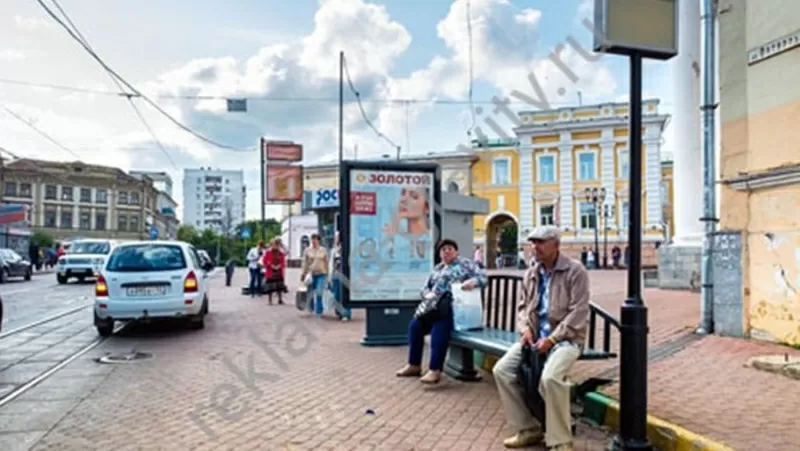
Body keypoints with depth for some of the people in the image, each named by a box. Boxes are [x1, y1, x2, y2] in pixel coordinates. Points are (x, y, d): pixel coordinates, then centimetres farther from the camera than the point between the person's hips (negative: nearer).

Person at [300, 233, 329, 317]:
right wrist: (303, 274, 2)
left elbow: (326, 263, 8)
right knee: (311, 293, 8)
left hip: (321, 274, -1)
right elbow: (305, 263, 6)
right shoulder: (307, 250, 4)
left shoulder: (323, 250, 4)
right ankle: (311, 308, 32)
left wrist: (327, 274, 7)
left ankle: (318, 311, -2)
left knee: (319, 293, -11)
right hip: (311, 274, 1)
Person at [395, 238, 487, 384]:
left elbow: (483, 277, -5)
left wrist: (473, 282, -27)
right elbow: (424, 289, 21)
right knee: (415, 326, -9)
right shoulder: (437, 269, 24)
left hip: (454, 307, -7)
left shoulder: (465, 264, 7)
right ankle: (414, 365, 4)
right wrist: (428, 294, -3)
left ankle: (435, 370, -35)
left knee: (439, 329, -32)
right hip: (434, 307, 7)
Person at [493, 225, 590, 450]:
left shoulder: (575, 271, -9)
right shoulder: (530, 274, 11)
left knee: (550, 377, -34)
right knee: (502, 370, -10)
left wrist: (552, 339, -21)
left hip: (566, 337, -7)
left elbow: (578, 313, -15)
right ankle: (528, 429, 4)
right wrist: (526, 328, -4)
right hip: (535, 336, 7)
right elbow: (523, 306, 18)